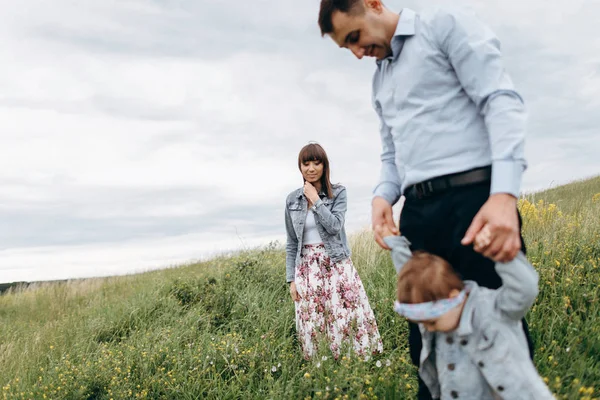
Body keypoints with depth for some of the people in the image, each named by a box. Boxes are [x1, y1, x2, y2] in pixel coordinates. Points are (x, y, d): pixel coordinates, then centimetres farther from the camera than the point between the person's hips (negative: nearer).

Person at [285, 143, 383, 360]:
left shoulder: (338, 192, -1)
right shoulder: (292, 200, 6)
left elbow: (334, 226, -15)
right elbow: (291, 243, 9)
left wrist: (316, 200, -12)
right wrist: (291, 279, 5)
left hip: (336, 265, -2)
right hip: (308, 269, 2)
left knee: (347, 316, -3)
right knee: (312, 324, 4)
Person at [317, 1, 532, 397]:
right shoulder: (381, 80, 25)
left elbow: (501, 101, -9)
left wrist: (504, 193, -23)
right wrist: (383, 196, 3)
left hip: (475, 199, -7)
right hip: (417, 213, 7)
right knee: (427, 340, 9)